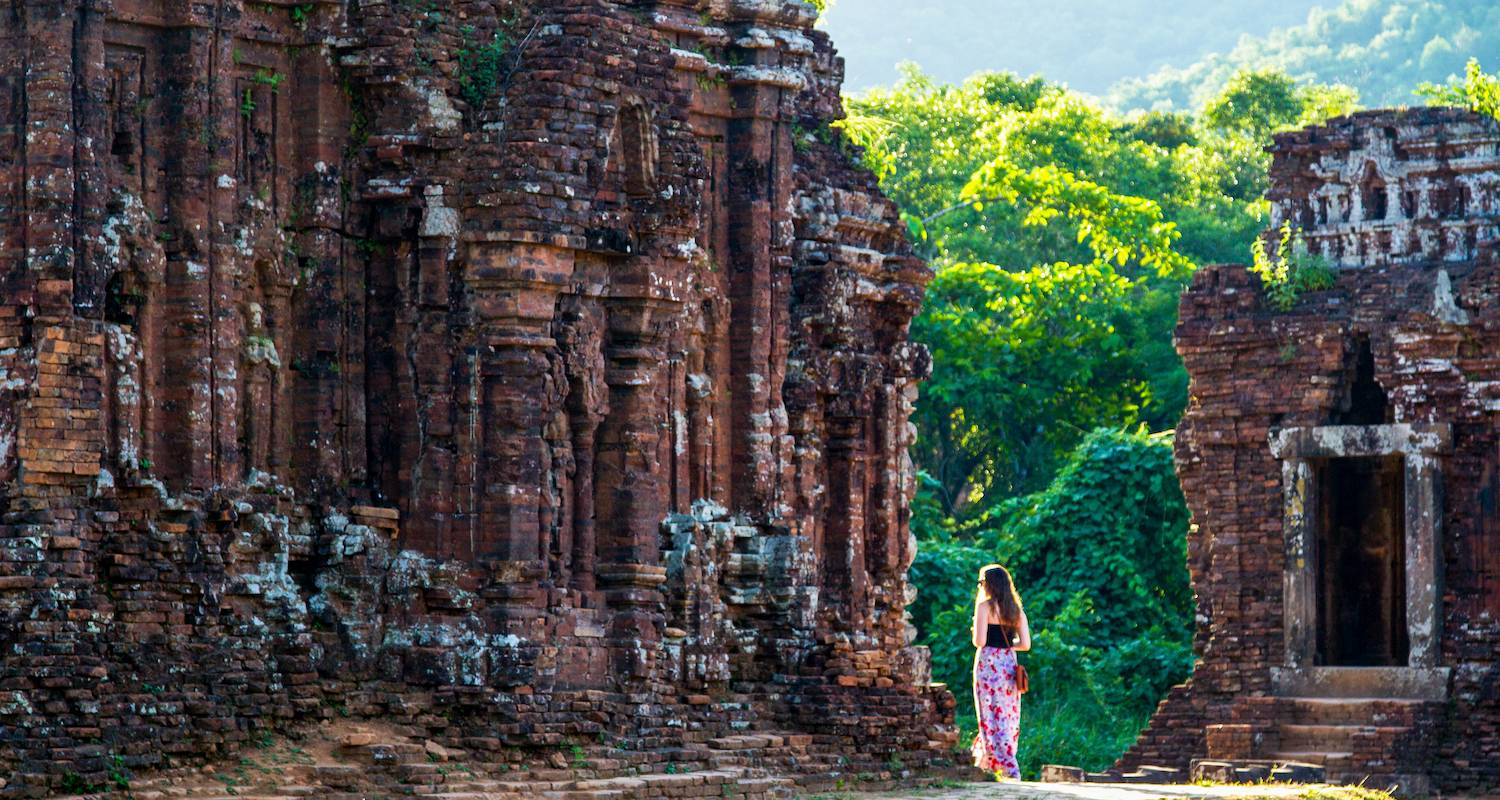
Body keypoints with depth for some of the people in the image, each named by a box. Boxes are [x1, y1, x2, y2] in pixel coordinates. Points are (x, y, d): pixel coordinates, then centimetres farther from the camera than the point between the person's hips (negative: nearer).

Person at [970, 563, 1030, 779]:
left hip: (988, 666, -6)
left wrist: (975, 631, 7)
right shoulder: (1016, 610, 9)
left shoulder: (985, 606, -8)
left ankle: (1010, 770, -12)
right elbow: (1025, 644, 4)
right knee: (1008, 719, 11)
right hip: (1010, 667, 6)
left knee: (993, 720, -3)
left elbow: (979, 641, -14)